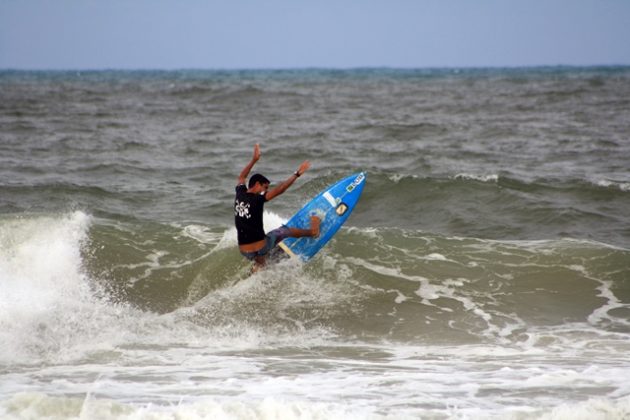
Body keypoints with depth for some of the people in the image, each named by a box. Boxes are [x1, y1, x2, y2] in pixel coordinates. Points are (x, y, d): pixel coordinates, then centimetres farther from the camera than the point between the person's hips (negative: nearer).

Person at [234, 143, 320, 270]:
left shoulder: (239, 194, 0)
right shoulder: (256, 200, -20)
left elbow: (241, 177, 22)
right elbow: (279, 190, -22)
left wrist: (254, 160, 28)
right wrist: (297, 174, -17)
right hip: (260, 247, -5)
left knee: (260, 264, 32)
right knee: (284, 231, 18)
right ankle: (313, 231, 38)